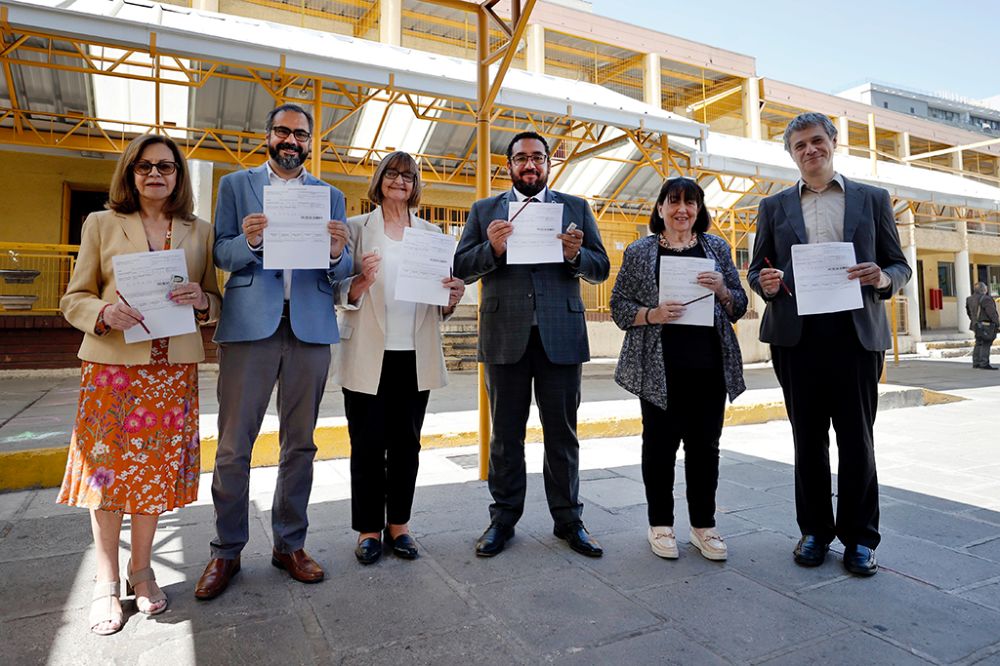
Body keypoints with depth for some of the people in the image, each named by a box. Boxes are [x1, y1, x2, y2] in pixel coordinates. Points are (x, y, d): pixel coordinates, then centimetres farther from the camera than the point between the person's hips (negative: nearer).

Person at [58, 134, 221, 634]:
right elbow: (74, 298, 5)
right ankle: (106, 580, 21)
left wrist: (201, 300, -12)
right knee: (107, 466, 4)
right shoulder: (101, 224, 6)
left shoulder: (200, 232, 9)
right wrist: (105, 313, -16)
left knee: (157, 470, 7)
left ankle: (141, 570, 26)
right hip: (111, 366, -1)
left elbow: (216, 301, 10)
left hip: (174, 369, 1)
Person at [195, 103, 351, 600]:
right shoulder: (235, 185, 13)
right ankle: (227, 550, 17)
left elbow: (342, 272, 8)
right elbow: (221, 255, 4)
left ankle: (290, 544, 22)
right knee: (233, 446, 1)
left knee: (299, 444, 8)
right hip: (249, 325, -1)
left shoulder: (330, 196, 15)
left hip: (310, 328, 2)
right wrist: (249, 242, -17)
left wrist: (337, 254, -15)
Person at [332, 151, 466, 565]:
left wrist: (453, 297, -10)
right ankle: (369, 528, 18)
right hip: (368, 355, -2)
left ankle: (399, 524, 23)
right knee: (368, 445, 4)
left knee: (406, 442, 10)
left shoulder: (431, 234, 12)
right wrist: (363, 281, -21)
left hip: (415, 356, 2)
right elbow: (339, 293, 0)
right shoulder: (357, 228, 6)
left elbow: (440, 304, 12)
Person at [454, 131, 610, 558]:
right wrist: (491, 249, -17)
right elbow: (461, 268, 2)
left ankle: (568, 518, 21)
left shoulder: (576, 209, 11)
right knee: (505, 433, 10)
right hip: (505, 336, 0)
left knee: (561, 432, 8)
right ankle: (503, 518, 22)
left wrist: (576, 255, -15)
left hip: (561, 335, 0)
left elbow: (601, 269, 6)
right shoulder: (484, 210, 10)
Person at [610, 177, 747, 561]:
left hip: (709, 366, 3)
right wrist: (651, 315, -16)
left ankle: (704, 526, 22)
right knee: (660, 443, 5)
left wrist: (721, 289, -8)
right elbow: (618, 306, 2)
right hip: (660, 368, -2)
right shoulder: (639, 252, 5)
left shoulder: (717, 249, 12)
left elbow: (738, 308, 13)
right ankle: (660, 525, 19)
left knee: (705, 444, 8)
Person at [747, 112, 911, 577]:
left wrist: (882, 278, -13)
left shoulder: (873, 199, 11)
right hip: (797, 337, 1)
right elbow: (757, 269, 12)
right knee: (808, 439, 8)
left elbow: (900, 266, 10)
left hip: (856, 334, 0)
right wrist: (765, 282, -11)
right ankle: (815, 530, 21)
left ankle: (859, 537, 18)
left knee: (857, 439, 5)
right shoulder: (774, 207, 12)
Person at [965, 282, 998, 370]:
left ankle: (976, 363, 16)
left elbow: (969, 312, 19)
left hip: (977, 325, 8)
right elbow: (992, 312, -17)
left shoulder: (970, 299, 9)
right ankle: (984, 364, -8)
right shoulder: (986, 299, -17)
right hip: (986, 325, -8)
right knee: (986, 344, -7)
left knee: (979, 344, 14)